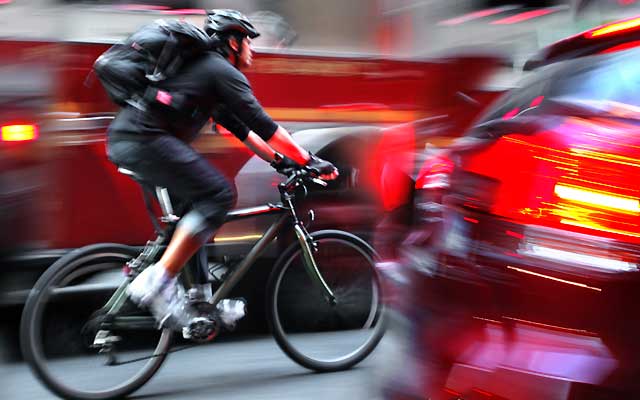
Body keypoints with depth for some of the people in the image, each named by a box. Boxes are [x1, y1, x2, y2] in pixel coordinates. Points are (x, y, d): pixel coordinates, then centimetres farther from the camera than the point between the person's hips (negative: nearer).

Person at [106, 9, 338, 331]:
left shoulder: (205, 67, 30)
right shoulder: (223, 71, 0)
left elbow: (240, 128, 32)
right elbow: (262, 124, -6)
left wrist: (279, 160, 30)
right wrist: (310, 161, -1)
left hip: (122, 139, 10)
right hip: (144, 138, -10)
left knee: (195, 202, 20)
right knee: (218, 195, -11)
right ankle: (158, 281, -15)